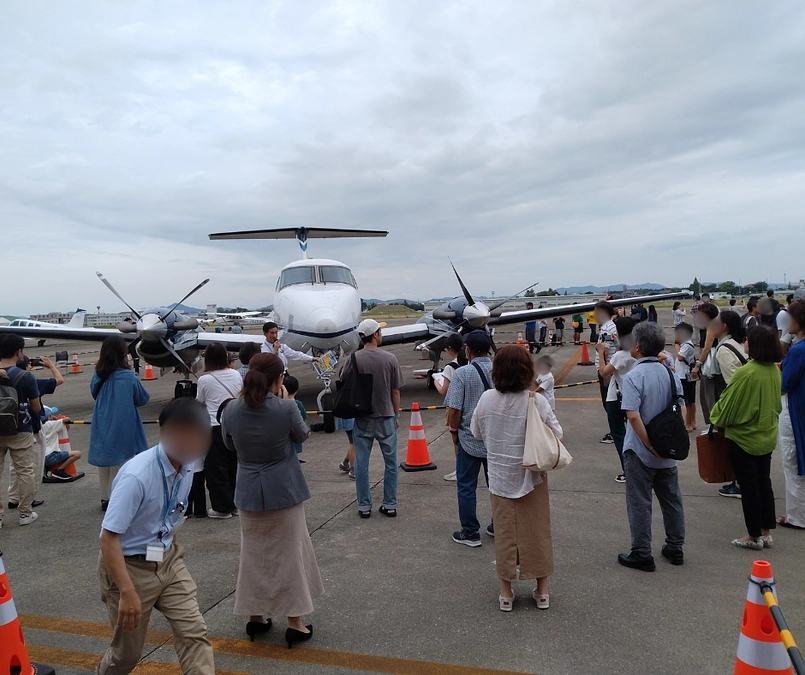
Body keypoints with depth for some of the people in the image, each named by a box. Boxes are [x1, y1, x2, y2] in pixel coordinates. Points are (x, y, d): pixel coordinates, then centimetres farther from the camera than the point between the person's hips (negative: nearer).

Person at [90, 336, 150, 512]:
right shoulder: (128, 377, -17)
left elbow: (94, 394, 12)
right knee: (122, 463, 5)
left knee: (104, 462, 16)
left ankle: (105, 498, 27)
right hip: (123, 429, -5)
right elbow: (142, 399, -5)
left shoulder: (98, 375, -5)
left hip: (102, 427, 5)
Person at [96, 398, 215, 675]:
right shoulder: (137, 476, -29)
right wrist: (128, 593, -27)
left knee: (194, 634, -4)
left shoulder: (186, 466, -7)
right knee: (128, 652, 15)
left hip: (168, 559, 5)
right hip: (129, 565, -5)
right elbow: (108, 538, -27)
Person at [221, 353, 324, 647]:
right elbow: (302, 435, -1)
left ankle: (255, 618, 31)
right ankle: (295, 623, 18)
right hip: (284, 490, -3)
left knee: (254, 553, 19)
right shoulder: (285, 408, -20)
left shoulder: (231, 410, -9)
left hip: (249, 492, 3)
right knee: (289, 552, 10)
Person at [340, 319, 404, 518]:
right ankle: (390, 505, 18)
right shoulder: (390, 358, -8)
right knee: (390, 463, 12)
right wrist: (396, 414, 10)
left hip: (362, 418, 0)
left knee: (361, 463, 10)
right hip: (386, 417, 0)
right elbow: (395, 391, -3)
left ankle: (364, 506, 17)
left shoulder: (354, 359, -7)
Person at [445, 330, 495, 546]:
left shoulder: (462, 373, -15)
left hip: (469, 439, -4)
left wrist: (454, 431, 1)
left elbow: (454, 409, -17)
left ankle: (470, 533, 16)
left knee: (466, 487, 9)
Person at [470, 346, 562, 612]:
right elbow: (557, 435, -10)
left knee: (505, 533, 12)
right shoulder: (537, 402, -16)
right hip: (532, 476, -1)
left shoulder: (487, 399, -11)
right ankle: (542, 591, 27)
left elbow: (477, 434, 1)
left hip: (500, 477, 1)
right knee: (537, 531, 14)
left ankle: (506, 593, 23)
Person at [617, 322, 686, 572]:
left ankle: (642, 554, 14)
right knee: (671, 500, 18)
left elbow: (633, 416, -25)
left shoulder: (633, 377, -19)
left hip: (640, 452, -6)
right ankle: (675, 548, 31)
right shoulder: (670, 374, 1)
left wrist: (650, 445, -17)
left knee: (639, 504, 5)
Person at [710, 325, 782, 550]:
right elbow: (776, 403, 12)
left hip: (744, 437, -7)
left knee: (749, 486, 5)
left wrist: (717, 419, 4)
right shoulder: (775, 371, -1)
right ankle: (766, 532, 26)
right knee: (764, 483, 17)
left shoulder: (745, 373, -25)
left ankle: (754, 536, 16)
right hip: (767, 436, 7)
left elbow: (728, 403, -15)